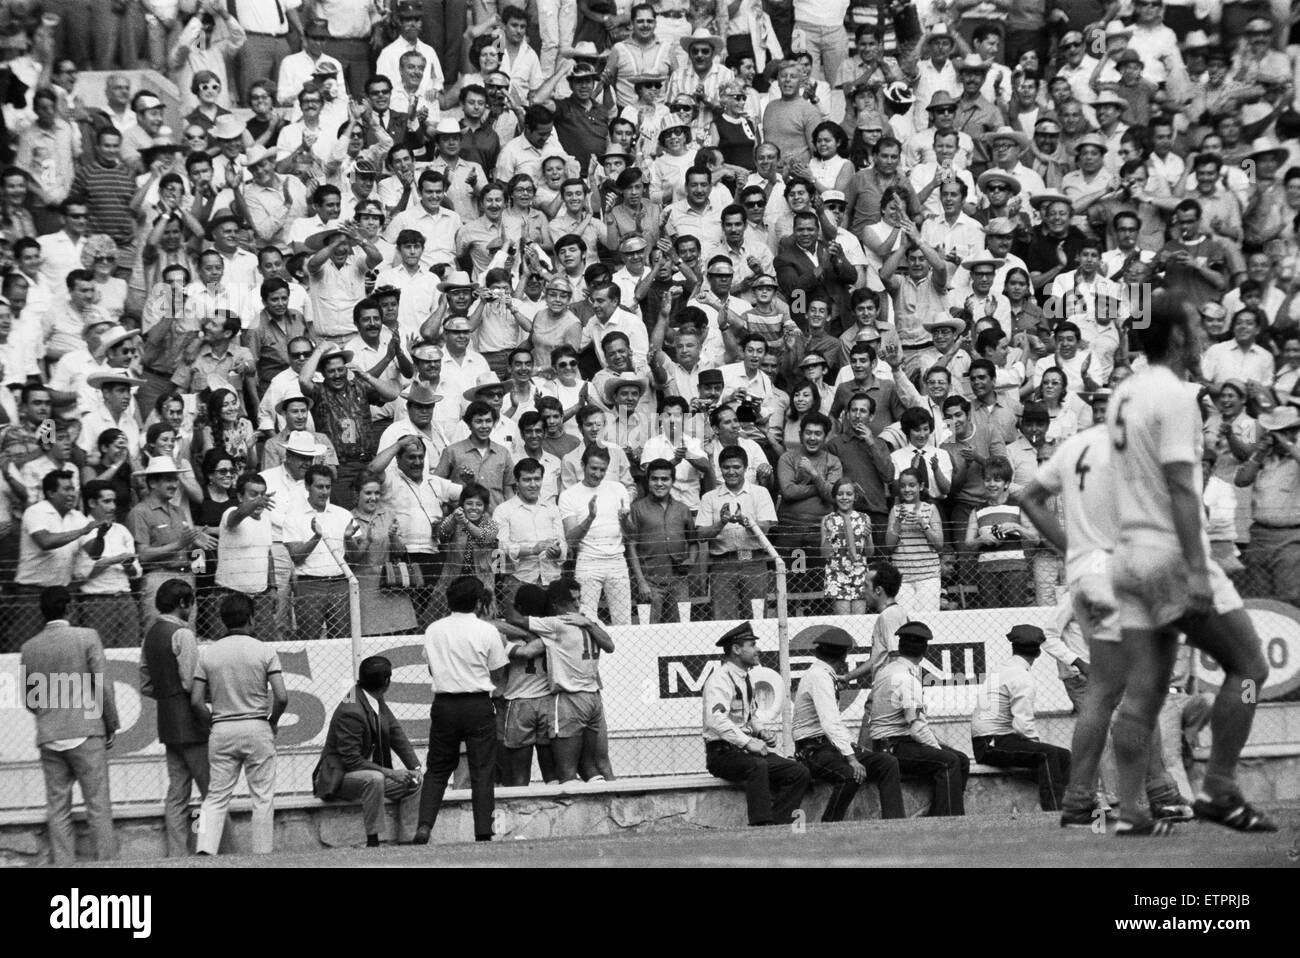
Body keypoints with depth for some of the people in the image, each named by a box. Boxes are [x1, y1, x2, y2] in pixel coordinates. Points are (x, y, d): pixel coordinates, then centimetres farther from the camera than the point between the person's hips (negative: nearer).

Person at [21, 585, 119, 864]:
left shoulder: (29, 648, 5)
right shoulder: (87, 638, -6)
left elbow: (28, 700, 10)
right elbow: (103, 686, -6)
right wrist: (111, 725, 4)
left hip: (48, 737, 3)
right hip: (86, 731, -3)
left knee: (57, 807, 6)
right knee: (98, 805, 0)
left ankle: (63, 865, 3)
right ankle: (106, 862, -2)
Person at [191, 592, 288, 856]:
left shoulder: (207, 653, 2)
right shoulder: (264, 651, -3)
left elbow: (196, 701, -1)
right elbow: (281, 697, -10)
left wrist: (213, 723, 14)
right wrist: (273, 722, 8)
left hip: (221, 730, 2)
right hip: (256, 727, -2)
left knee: (216, 797, 6)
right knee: (263, 798, 6)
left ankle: (206, 847, -12)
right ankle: (262, 854, 5)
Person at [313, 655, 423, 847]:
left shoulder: (377, 702, 2)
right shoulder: (351, 712, -27)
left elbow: (397, 734, 2)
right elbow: (351, 761, -26)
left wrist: (415, 767, -11)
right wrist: (390, 773, -27)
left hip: (370, 770, 9)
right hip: (338, 778, -9)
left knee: (413, 783, -4)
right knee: (374, 779, -37)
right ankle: (372, 842, -34)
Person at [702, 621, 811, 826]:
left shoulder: (745, 679, 18)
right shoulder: (720, 679, -12)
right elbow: (717, 719, -26)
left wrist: (761, 732, 9)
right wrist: (748, 742, -29)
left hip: (747, 750, 9)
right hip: (723, 753, -9)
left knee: (800, 773, -8)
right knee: (757, 765, -39)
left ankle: (778, 826, -15)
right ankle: (762, 826, -41)